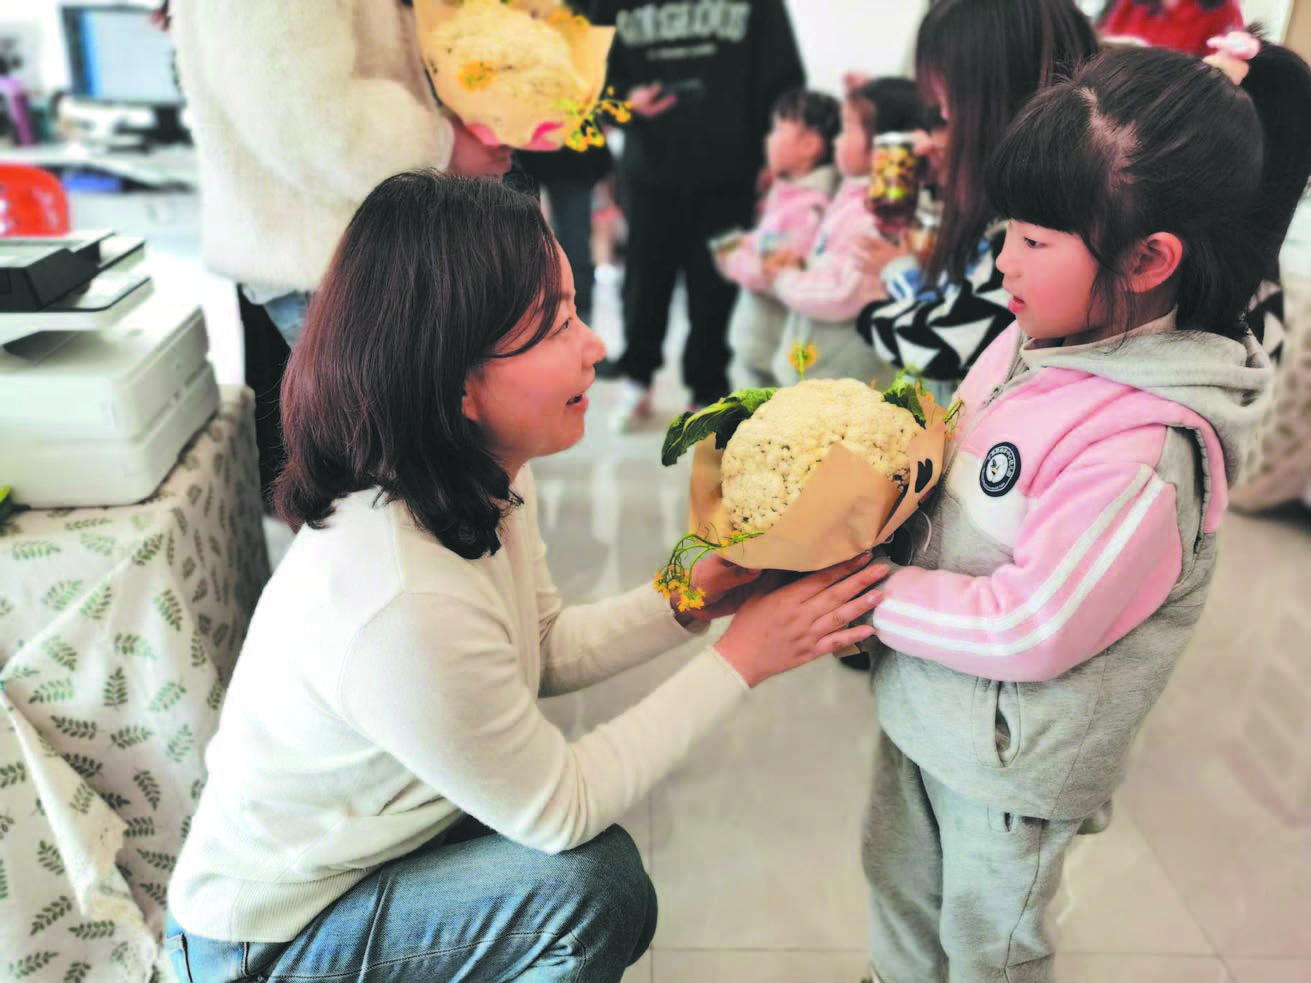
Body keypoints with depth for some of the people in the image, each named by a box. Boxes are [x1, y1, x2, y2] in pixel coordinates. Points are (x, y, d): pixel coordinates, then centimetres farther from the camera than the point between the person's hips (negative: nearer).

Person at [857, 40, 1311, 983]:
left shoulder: (1142, 451, -31)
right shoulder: (1033, 342, -7)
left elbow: (1026, 631, -28)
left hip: (1011, 756, -7)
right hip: (927, 707, 8)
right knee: (900, 884, 30)